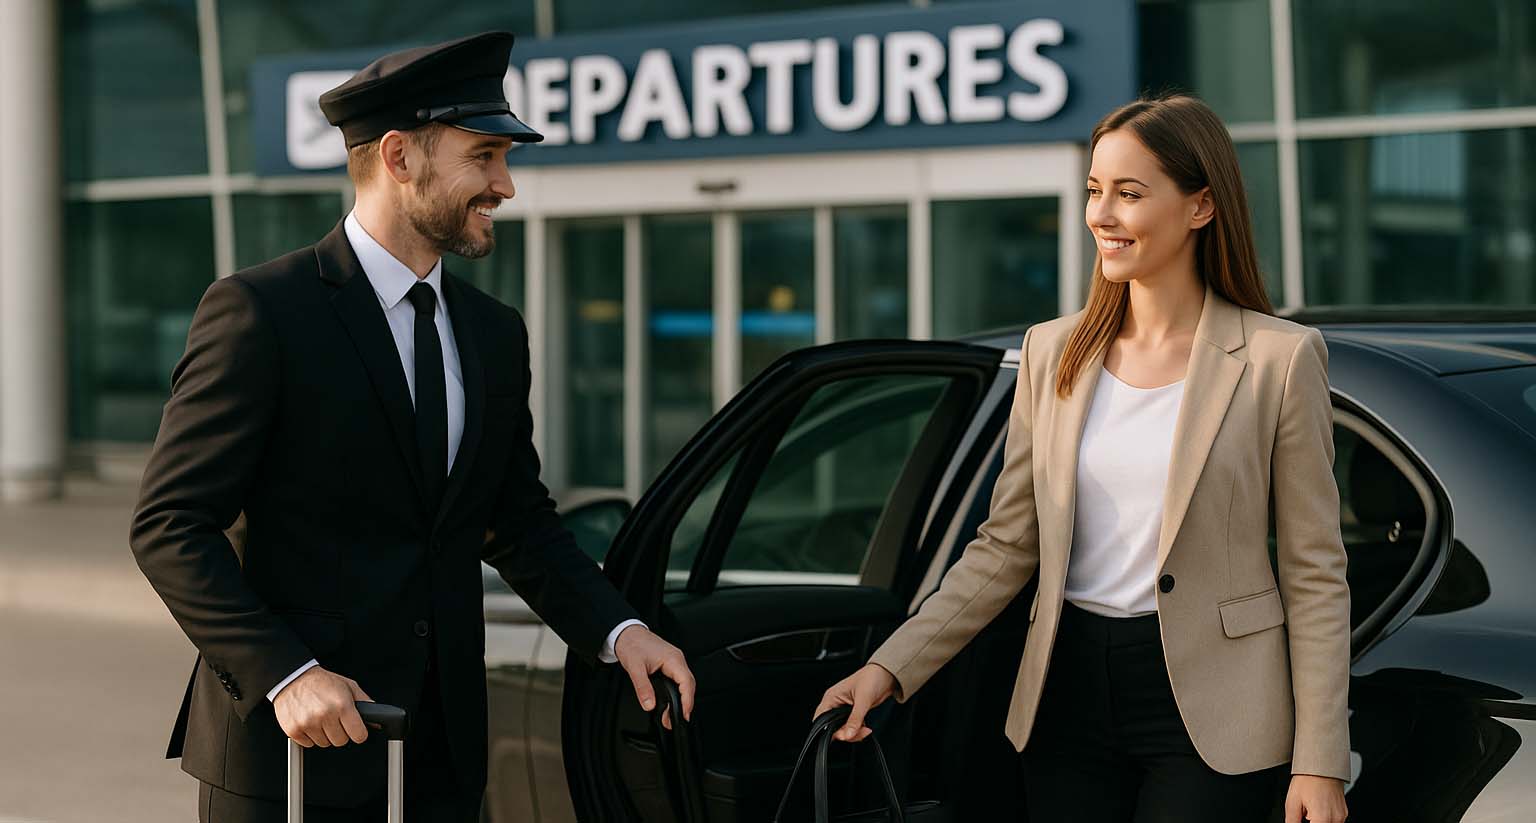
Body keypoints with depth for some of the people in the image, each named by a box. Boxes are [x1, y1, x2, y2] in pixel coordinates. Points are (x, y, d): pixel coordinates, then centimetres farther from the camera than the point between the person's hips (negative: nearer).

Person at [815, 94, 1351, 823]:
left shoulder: (1278, 358, -5)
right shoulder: (1052, 352, 7)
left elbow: (1314, 573, -5)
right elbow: (1005, 546, 9)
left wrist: (1318, 764, -9)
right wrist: (891, 668, -2)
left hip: (1208, 704, -4)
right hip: (1068, 693, 4)